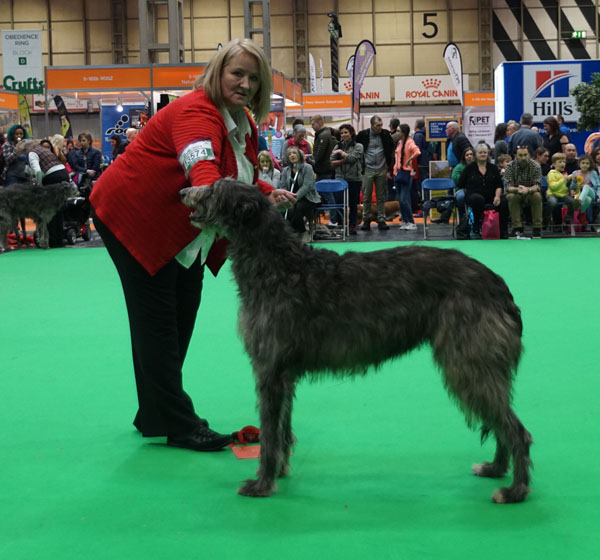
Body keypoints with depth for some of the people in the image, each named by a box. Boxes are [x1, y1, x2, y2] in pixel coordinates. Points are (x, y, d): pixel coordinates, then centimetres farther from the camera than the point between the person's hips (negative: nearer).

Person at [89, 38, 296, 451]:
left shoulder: (244, 122, 4)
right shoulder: (197, 113, -27)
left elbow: (245, 179, 11)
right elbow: (203, 171, -46)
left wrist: (269, 194, -11)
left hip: (181, 228, 10)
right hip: (135, 218, -10)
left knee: (181, 318, 12)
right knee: (157, 321, -7)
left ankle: (154, 416, 23)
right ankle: (180, 426, -4)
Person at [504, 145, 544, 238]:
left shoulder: (535, 166, -11)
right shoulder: (510, 166, -11)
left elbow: (537, 186, -17)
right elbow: (508, 186, -17)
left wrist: (528, 189, -40)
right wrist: (517, 189, -40)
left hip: (530, 193, 0)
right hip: (516, 193, 0)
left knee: (537, 196, -32)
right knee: (511, 197, -32)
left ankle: (537, 228, -25)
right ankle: (517, 228, -27)